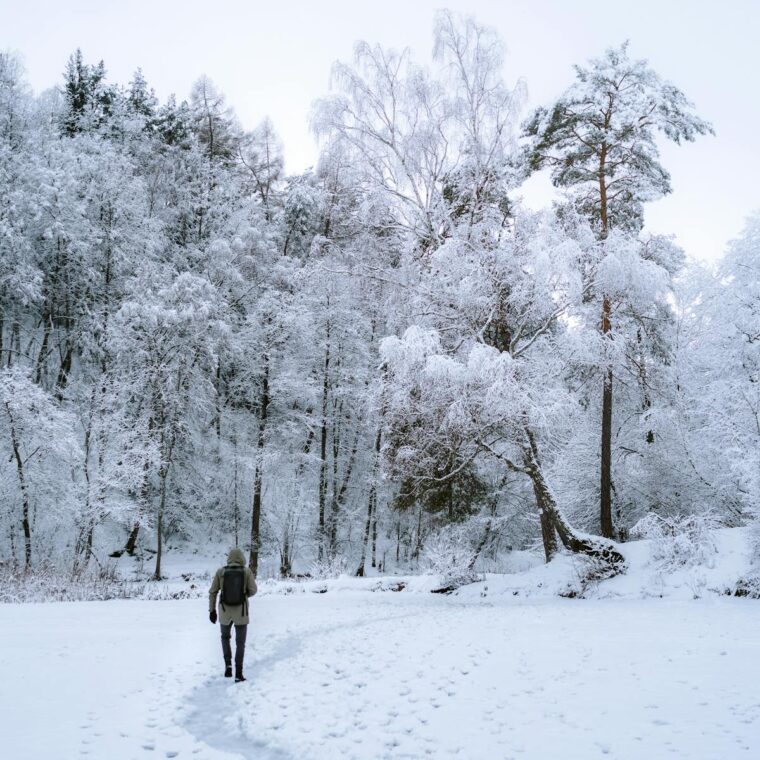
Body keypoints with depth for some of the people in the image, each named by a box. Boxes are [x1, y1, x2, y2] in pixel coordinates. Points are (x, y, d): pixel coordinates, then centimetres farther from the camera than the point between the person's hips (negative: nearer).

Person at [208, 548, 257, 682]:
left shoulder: (220, 572, -5)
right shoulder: (246, 571, -7)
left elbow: (212, 592, -2)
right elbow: (253, 590, -6)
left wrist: (212, 610, 7)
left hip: (225, 612, 1)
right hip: (241, 612, -1)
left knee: (225, 636, 28)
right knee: (240, 643, 12)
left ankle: (228, 664, 12)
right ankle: (238, 673, 6)